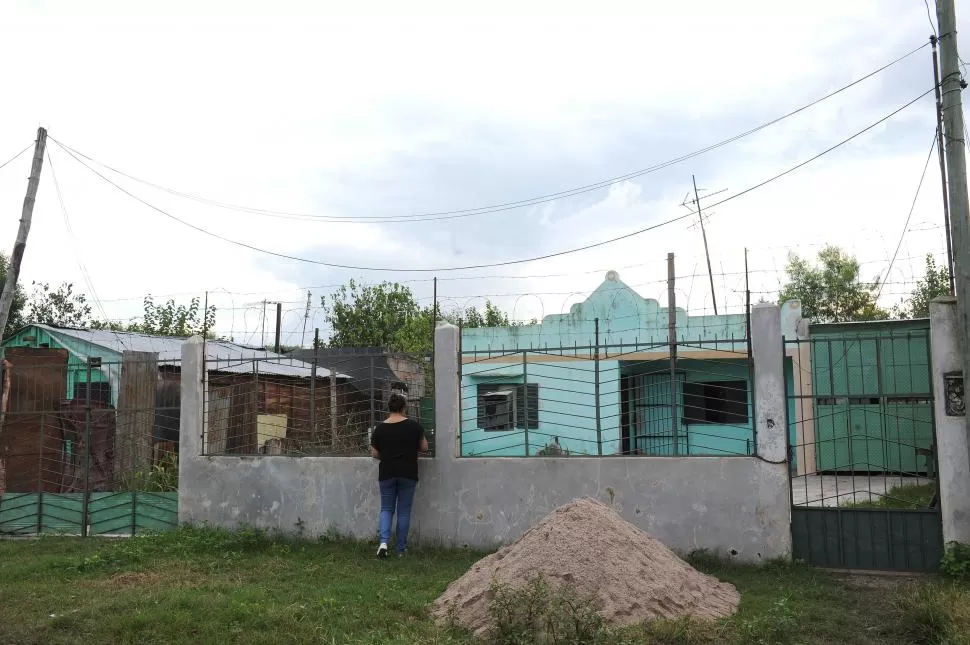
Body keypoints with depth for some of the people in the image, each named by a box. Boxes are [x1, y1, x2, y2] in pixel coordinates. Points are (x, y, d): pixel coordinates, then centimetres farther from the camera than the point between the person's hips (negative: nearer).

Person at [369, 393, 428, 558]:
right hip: (408, 474, -1)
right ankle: (401, 549, 12)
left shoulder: (380, 428, -2)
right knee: (404, 511, 8)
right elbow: (424, 447, 2)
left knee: (386, 509, 12)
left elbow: (374, 454, 2)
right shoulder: (413, 426, -5)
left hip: (386, 474, 1)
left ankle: (384, 542, -8)